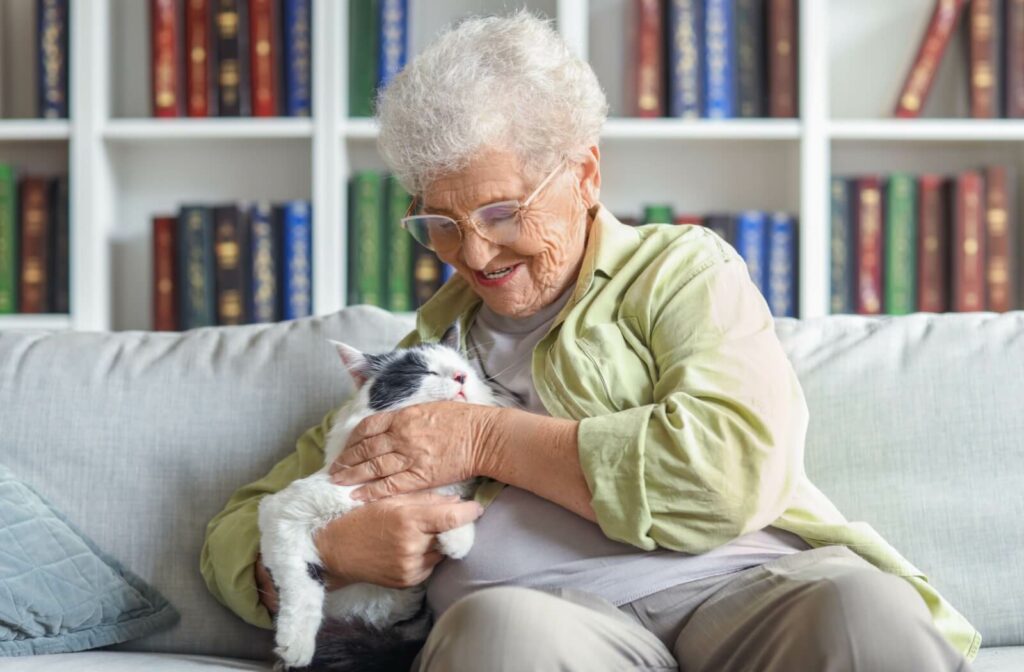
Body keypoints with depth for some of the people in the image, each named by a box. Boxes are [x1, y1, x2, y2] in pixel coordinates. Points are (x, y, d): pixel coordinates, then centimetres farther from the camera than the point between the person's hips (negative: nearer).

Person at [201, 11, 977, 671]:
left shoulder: (682, 270, 16)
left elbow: (738, 471, -4)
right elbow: (236, 537, 26)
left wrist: (487, 440, -1)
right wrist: (332, 549, 0)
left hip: (748, 586, -1)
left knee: (859, 605, -36)